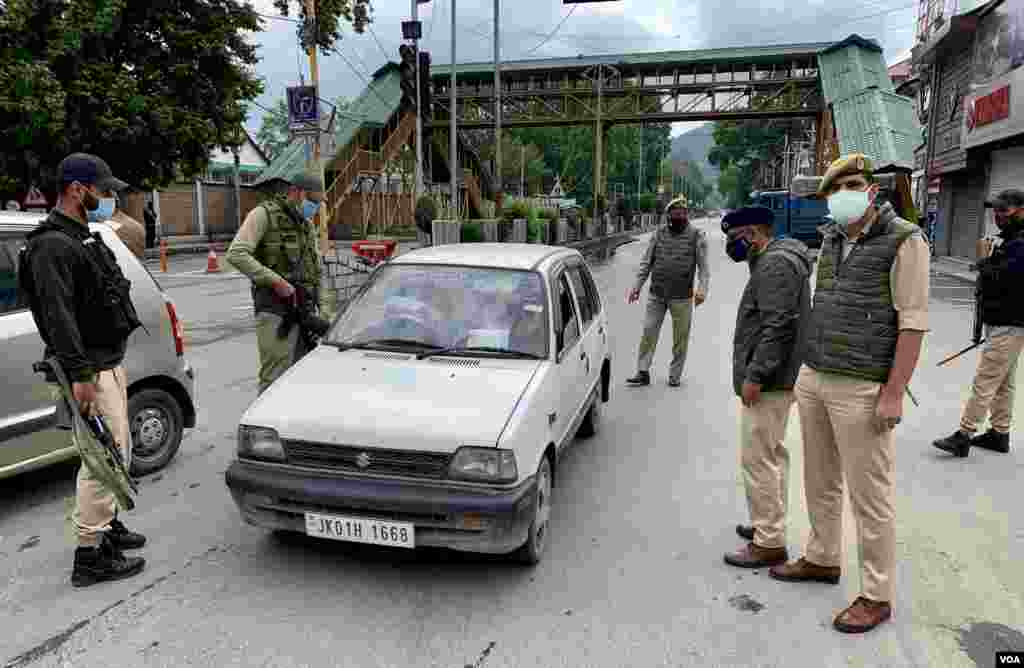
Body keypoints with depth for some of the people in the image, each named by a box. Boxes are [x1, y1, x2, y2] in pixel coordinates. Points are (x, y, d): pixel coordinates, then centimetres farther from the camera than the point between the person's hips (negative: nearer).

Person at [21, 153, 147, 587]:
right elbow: (57, 314, -24)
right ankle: (90, 555, 1)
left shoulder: (81, 238, 18)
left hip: (109, 364, 11)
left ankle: (107, 526, 35)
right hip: (91, 371, -11)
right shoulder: (52, 245, -16)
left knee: (116, 452, 20)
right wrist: (80, 374, -29)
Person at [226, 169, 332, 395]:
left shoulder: (307, 224, 19)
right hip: (275, 311, -7)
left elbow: (317, 271, 23)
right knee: (276, 379, -10)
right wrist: (276, 281, -21)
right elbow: (236, 254, -17)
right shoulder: (265, 215, -5)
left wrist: (324, 306, 11)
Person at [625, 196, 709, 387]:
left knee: (680, 338, 5)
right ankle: (643, 372, 3)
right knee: (648, 332, -2)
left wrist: (702, 289, -19)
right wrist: (637, 285, 2)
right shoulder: (659, 233, 8)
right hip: (656, 294, 2)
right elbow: (646, 262, 10)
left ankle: (674, 375, 17)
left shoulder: (697, 236, 0)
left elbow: (703, 267, -5)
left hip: (682, 297, -2)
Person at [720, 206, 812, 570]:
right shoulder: (774, 262, 19)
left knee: (758, 460, -7)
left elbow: (778, 326, -24)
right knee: (771, 455, 18)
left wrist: (755, 375, -23)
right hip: (774, 379, 11)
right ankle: (769, 525, 30)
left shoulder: (775, 264, -16)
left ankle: (769, 543, 0)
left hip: (768, 382, -11)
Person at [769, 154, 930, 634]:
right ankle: (822, 559, 37)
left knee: (869, 496, 2)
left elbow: (913, 322, -13)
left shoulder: (903, 240, -10)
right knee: (820, 482, 19)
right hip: (813, 381, 7)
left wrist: (894, 393, -17)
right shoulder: (830, 239, 11)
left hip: (861, 390, -7)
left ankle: (876, 596, 16)